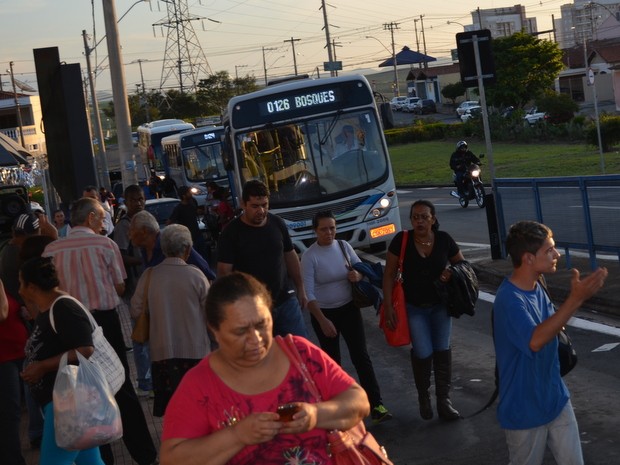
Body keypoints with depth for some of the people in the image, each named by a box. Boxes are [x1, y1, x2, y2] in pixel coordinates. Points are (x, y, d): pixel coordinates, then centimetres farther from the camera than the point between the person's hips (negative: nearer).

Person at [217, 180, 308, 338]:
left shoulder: (277, 223, 3)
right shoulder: (231, 232, -10)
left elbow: (290, 256, 14)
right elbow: (224, 271, -11)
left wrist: (301, 289, 14)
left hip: (285, 301, 4)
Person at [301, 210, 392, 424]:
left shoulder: (344, 246, -3)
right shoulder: (310, 256, -15)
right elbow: (309, 293, -18)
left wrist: (358, 275, -17)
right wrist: (323, 321, -25)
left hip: (349, 309, 2)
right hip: (324, 312, -2)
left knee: (361, 356, -4)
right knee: (332, 361, 11)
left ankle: (376, 405, -3)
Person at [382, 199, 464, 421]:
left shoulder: (444, 240, -8)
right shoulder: (401, 241, -13)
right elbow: (389, 274, -7)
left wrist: (452, 274, -16)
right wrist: (388, 306, -12)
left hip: (440, 305, 2)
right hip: (414, 307, -2)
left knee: (442, 350, 5)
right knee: (423, 353, -6)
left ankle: (444, 400, 16)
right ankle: (423, 397, 22)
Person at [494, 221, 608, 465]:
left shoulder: (536, 287, 1)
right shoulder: (508, 299, -26)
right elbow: (535, 340, -41)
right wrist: (575, 299, -43)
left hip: (556, 400, 7)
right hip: (525, 410, -7)